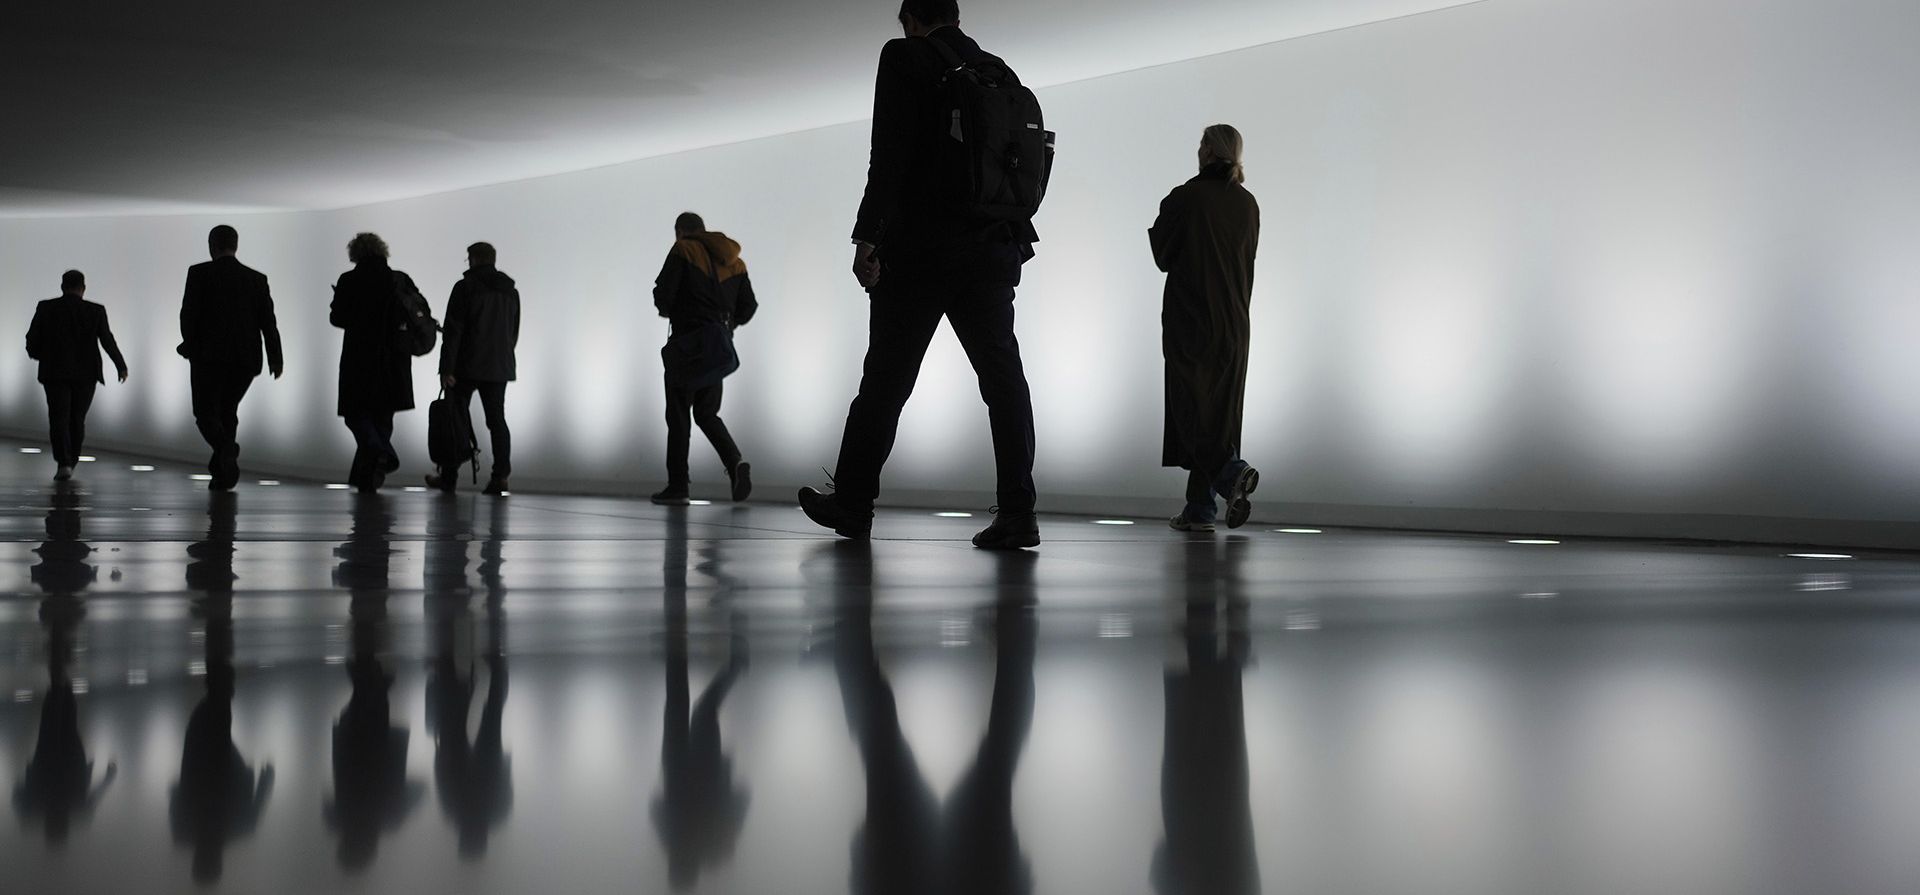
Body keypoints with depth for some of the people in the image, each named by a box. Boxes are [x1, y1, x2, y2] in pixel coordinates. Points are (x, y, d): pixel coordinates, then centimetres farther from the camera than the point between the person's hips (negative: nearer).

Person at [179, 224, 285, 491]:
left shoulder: (199, 273, -1)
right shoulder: (257, 279, 8)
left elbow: (188, 313, -7)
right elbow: (268, 320, 1)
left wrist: (190, 346, 7)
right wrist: (275, 357, -3)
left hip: (209, 356, -4)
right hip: (246, 359, 4)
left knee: (206, 412, 3)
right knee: (227, 410, 17)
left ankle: (226, 448, -27)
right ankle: (222, 473, 12)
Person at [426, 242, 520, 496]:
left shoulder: (465, 287, -8)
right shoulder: (511, 291, 11)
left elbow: (453, 330, -13)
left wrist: (446, 368, -13)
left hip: (467, 367, -5)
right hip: (500, 368, 5)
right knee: (497, 420, 4)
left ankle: (448, 475, 9)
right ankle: (500, 475, -8)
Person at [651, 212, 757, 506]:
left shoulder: (683, 251, -4)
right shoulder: (734, 262, 13)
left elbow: (663, 294, -13)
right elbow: (748, 306, 9)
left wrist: (668, 310, 9)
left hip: (688, 344, -6)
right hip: (717, 348, 6)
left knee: (678, 415, 1)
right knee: (707, 414, 16)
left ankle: (677, 486, 2)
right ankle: (735, 462, -9)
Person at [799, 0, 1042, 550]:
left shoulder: (904, 58, -3)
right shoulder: (1000, 74, 13)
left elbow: (890, 155, -12)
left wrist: (867, 237, -12)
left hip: (919, 248, -4)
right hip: (993, 250, 4)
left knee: (886, 378, 6)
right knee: (1001, 375, 0)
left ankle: (852, 500, 16)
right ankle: (1017, 513, -8)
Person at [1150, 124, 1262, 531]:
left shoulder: (1184, 198, -9)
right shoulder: (1247, 203, 6)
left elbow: (1162, 256, 0)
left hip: (1189, 320, -5)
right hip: (1234, 324, 5)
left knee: (1191, 408, -3)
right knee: (1220, 410, 7)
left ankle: (1231, 472, -27)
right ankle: (1200, 508, 7)